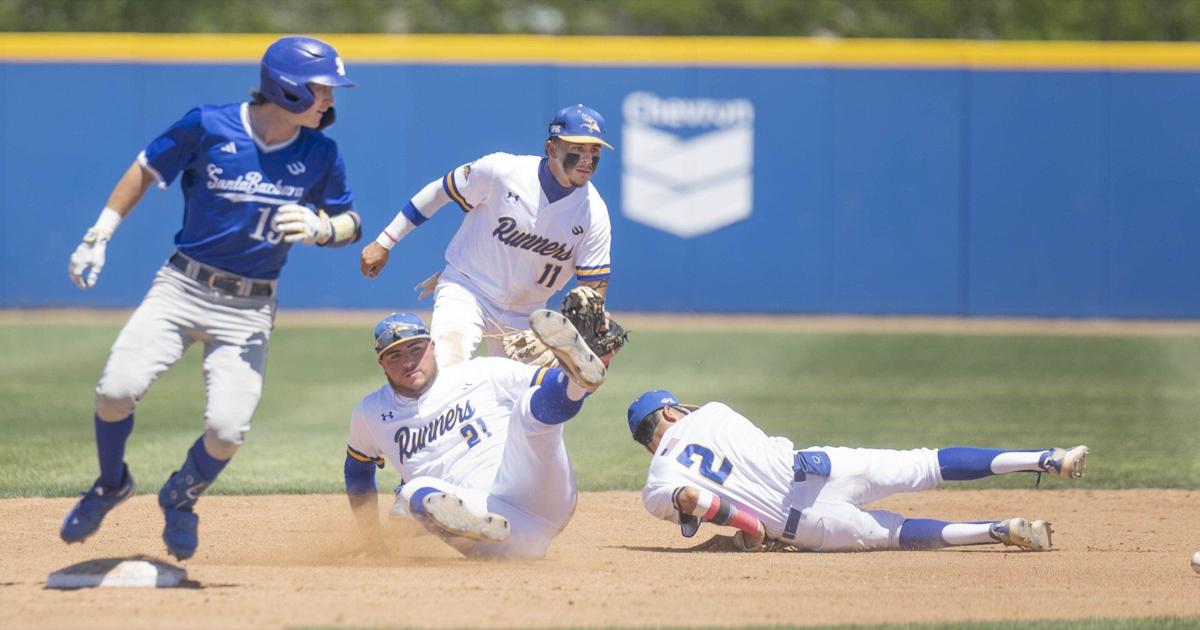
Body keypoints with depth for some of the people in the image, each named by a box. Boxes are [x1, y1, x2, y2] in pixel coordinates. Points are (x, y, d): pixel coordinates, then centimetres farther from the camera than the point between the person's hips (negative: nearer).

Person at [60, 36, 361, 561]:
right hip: (182, 287, -1)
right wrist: (98, 238, 5)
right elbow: (146, 171, 7)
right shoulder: (208, 126, -7)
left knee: (227, 429, -17)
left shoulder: (320, 154, 0)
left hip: (249, 310, 1)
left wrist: (319, 228, -13)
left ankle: (181, 498, 19)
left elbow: (350, 223, 11)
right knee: (117, 389, -20)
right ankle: (111, 486, 12)